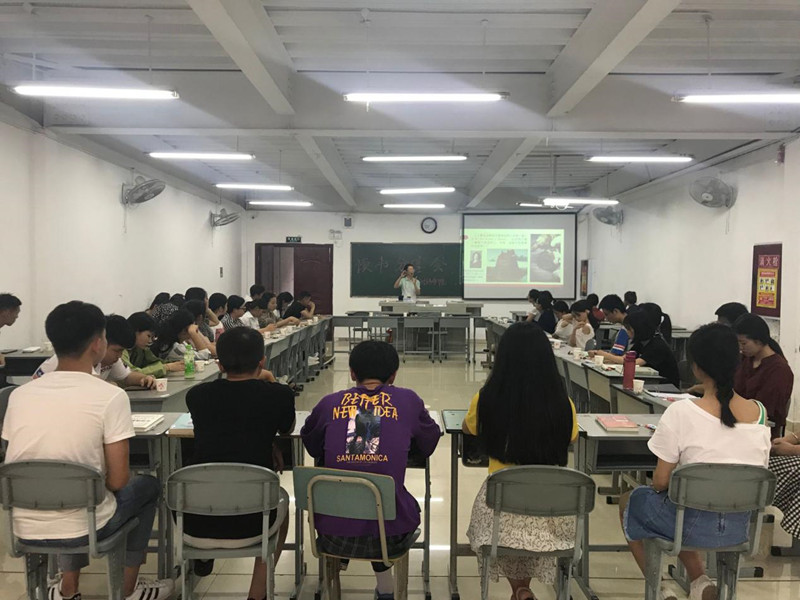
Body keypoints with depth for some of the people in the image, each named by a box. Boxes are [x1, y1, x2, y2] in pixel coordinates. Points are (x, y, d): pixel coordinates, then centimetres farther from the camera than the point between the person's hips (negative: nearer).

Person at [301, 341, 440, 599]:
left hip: (332, 534, 2)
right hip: (389, 535, -1)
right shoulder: (408, 401, -2)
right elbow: (428, 446, 15)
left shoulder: (330, 403, 0)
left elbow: (311, 447, 18)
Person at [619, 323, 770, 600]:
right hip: (739, 526, 5)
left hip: (695, 523, -5)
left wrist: (665, 485, 9)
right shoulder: (759, 412, -5)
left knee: (630, 501, 24)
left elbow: (661, 482, -15)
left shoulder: (681, 412, -22)